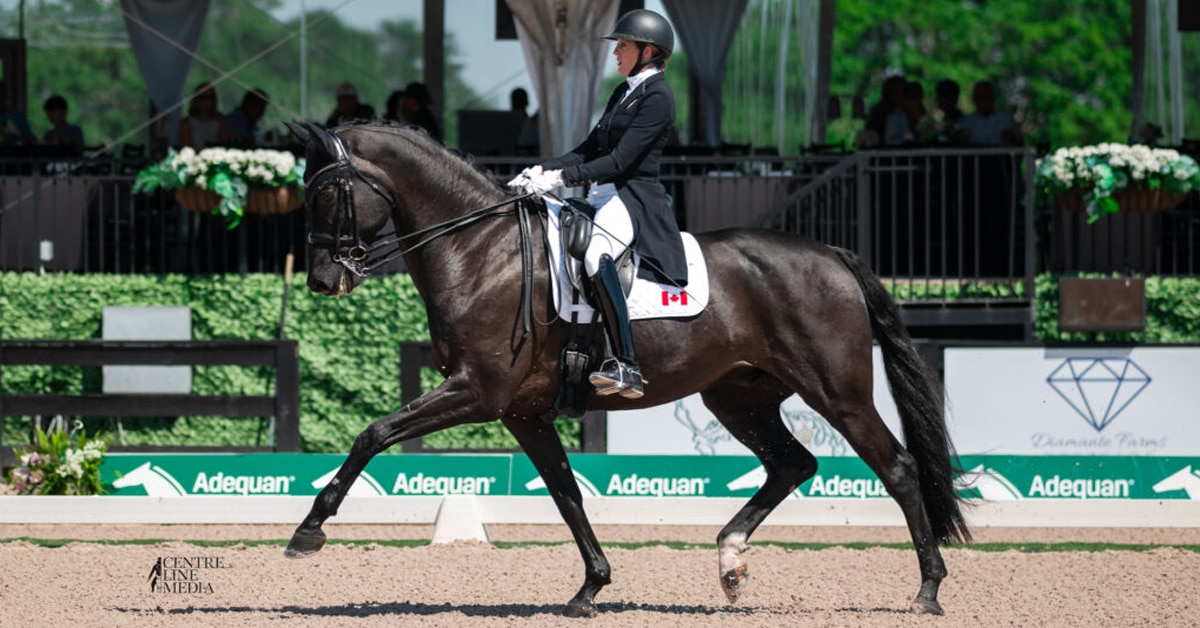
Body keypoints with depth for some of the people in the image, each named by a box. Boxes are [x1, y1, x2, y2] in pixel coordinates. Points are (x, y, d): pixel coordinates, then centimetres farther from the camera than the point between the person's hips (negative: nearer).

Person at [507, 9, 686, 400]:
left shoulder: (657, 98, -10)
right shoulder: (624, 92, 19)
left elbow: (620, 160, -18)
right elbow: (590, 149, 21)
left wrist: (561, 177, -22)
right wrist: (542, 170, 7)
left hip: (635, 199, -10)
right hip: (603, 195, 10)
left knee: (596, 256, -37)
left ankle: (626, 367, -40)